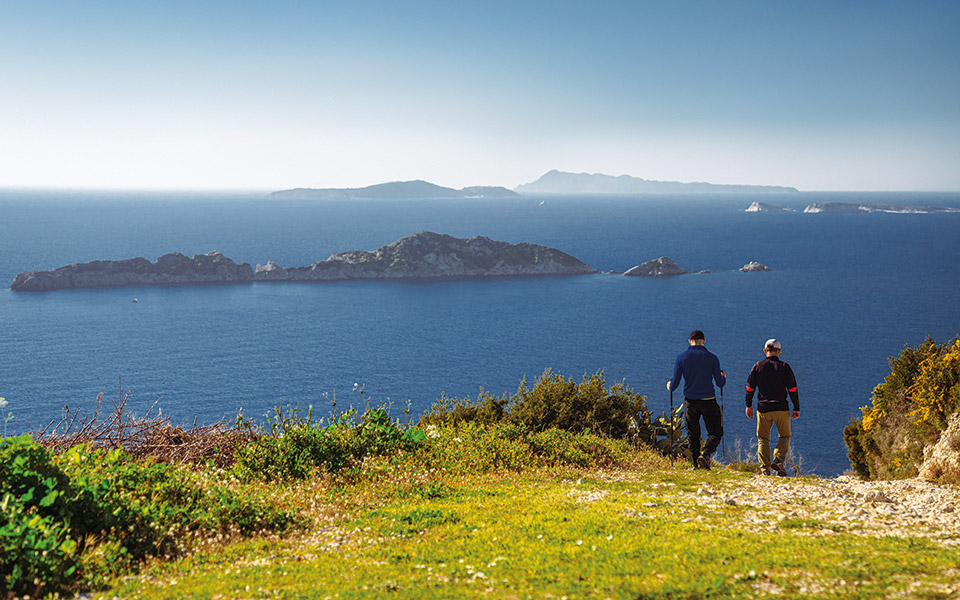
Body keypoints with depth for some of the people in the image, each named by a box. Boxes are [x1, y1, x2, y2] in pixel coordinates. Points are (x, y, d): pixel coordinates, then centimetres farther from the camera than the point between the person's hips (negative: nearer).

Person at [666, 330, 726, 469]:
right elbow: (720, 383, -2)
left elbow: (674, 384, 0)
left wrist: (669, 386, 24)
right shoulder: (712, 357, -3)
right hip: (708, 401, -2)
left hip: (690, 401, 2)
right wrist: (723, 377, 21)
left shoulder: (681, 358, 0)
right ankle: (705, 454, -18)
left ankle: (696, 464, 7)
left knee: (693, 435, 13)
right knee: (715, 433, 6)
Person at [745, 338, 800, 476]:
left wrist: (748, 406, 15)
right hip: (781, 408, -1)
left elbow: (750, 388, 5)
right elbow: (793, 389, -1)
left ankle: (765, 468, 0)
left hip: (763, 409, 1)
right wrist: (797, 408, 6)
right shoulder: (784, 367, -2)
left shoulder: (757, 366, 3)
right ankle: (778, 460, -8)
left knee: (763, 439, 8)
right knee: (784, 436, 13)